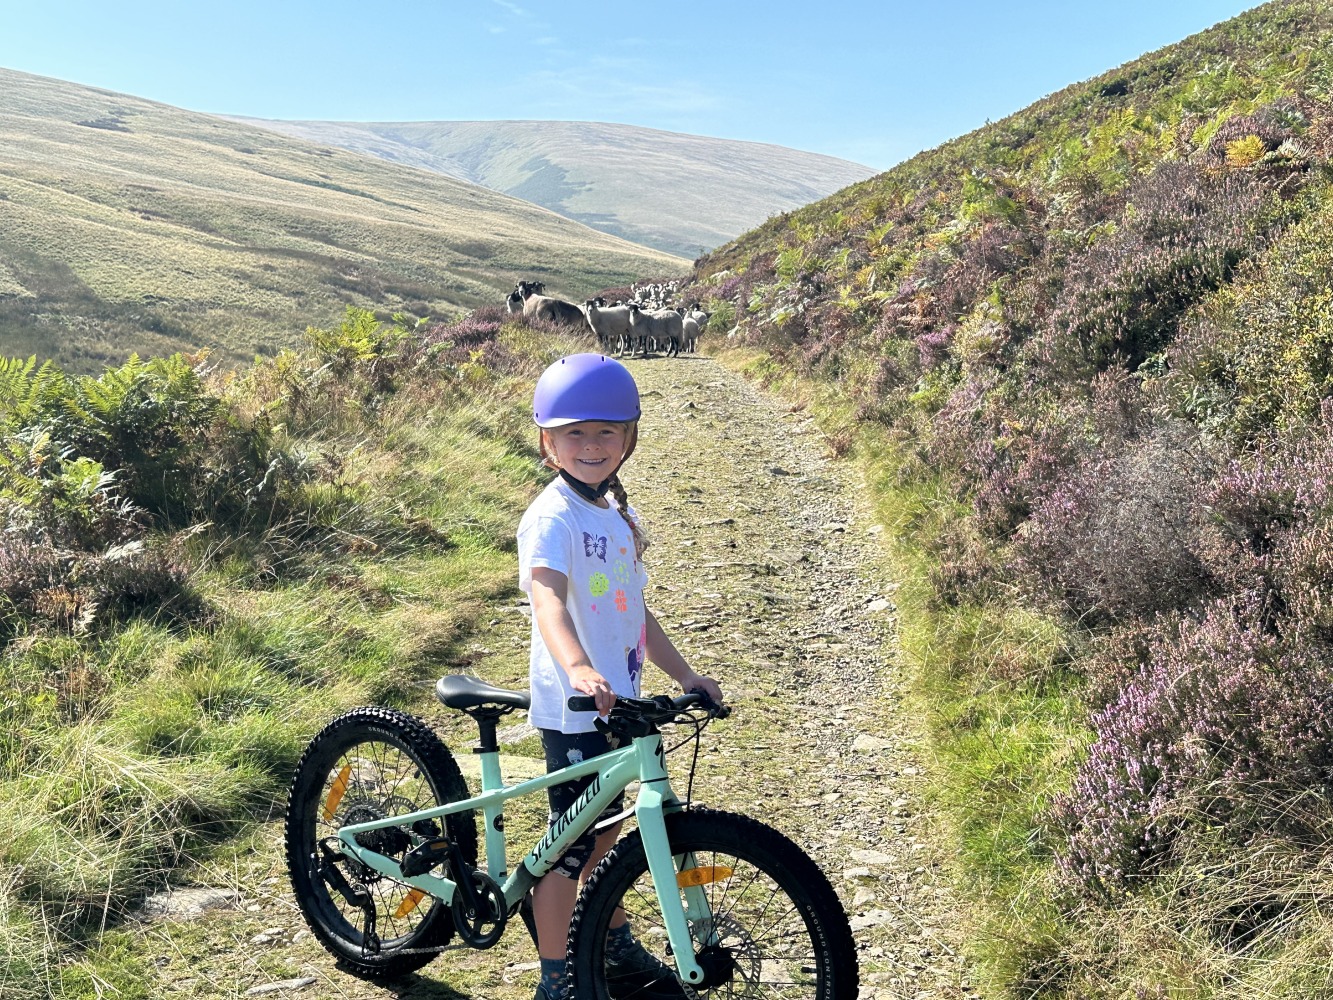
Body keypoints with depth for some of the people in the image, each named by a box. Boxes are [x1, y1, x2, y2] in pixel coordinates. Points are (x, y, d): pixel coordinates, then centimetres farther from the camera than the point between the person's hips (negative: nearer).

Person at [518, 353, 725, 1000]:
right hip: (573, 708, -8)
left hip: (618, 703, 8)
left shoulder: (616, 515, 10)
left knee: (605, 831, 23)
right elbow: (549, 602, -34)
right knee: (572, 845, 2)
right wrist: (579, 671, -51)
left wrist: (685, 676, 14)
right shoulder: (553, 517, -17)